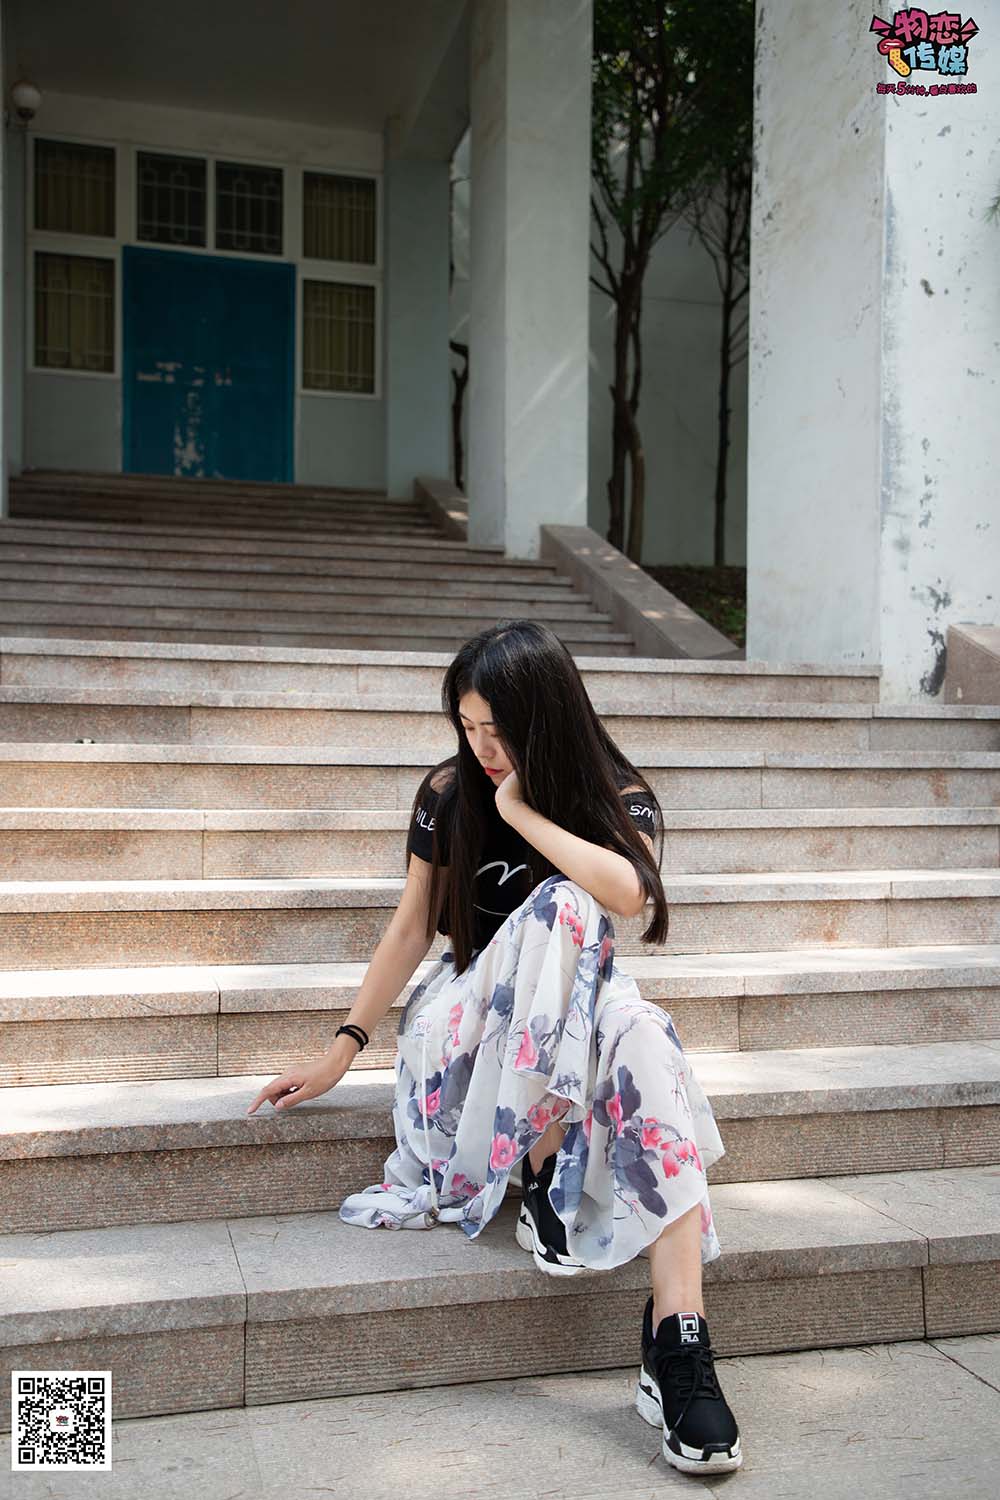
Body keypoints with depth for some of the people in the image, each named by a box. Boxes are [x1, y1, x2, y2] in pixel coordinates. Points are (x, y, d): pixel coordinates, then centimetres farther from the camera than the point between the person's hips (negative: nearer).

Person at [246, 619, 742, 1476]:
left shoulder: (618, 796, -4)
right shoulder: (450, 793, -2)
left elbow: (629, 893, -27)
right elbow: (412, 928, 2)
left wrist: (521, 809, -20)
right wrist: (342, 1052, 1)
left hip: (579, 1005, 1)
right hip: (471, 1013, -1)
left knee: (644, 1041, -36)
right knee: (560, 907, -32)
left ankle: (678, 1341, -41)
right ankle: (543, 1174, -26)